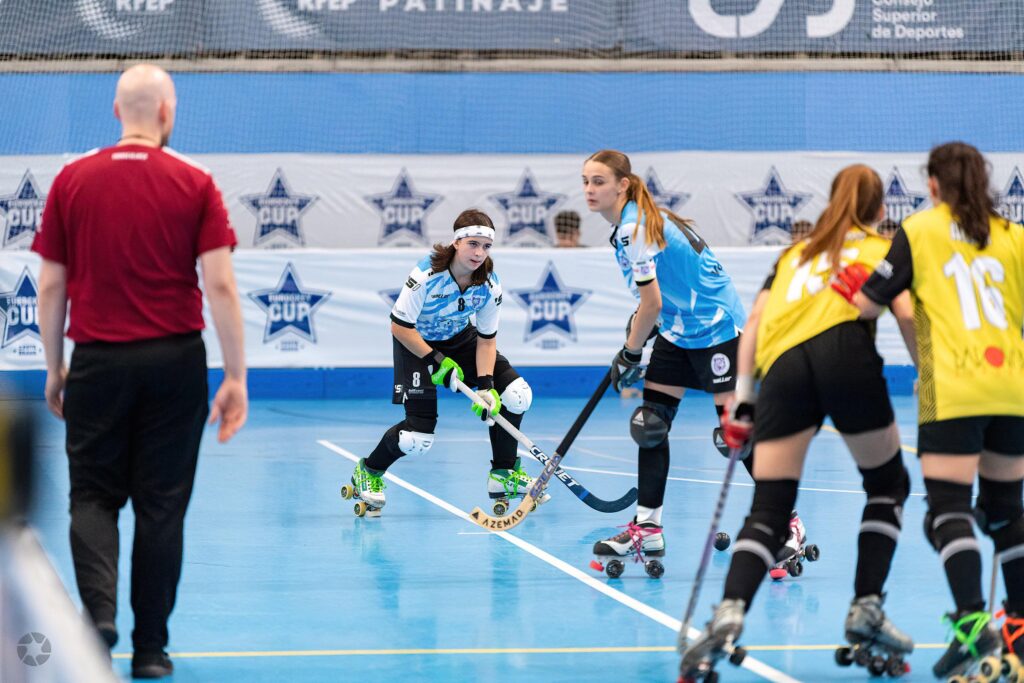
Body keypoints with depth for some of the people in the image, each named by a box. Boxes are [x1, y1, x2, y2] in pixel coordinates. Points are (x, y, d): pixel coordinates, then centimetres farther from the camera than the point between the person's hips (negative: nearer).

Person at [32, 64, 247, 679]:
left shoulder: (73, 181, 1)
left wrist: (54, 369, 13)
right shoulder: (194, 184, -3)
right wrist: (236, 378, -3)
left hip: (97, 360, 0)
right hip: (175, 360, 0)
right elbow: (221, 285, -7)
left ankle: (99, 609, -12)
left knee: (94, 495, 11)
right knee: (161, 504, 8)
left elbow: (51, 286, 3)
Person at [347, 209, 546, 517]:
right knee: (418, 438, -17)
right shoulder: (427, 275, -32)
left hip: (460, 339, 5)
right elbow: (400, 326, -23)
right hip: (416, 342, -5)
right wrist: (438, 362, -23)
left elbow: (486, 339, -9)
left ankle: (504, 475, 7)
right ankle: (368, 472, 13)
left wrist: (486, 385, -21)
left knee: (516, 394, -11)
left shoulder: (490, 285, -17)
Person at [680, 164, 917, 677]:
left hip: (781, 365, 3)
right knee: (888, 485, 19)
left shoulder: (795, 252, 35)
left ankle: (729, 614, -25)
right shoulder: (884, 249, 25)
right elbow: (907, 314, 7)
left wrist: (742, 397, 20)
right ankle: (866, 608, 8)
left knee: (769, 511, -1)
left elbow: (756, 318, 21)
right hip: (846, 351, -3)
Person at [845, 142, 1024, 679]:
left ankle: (972, 619, -28)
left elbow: (868, 305, -1)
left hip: (953, 393, -4)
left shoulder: (919, 230, 3)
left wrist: (852, 287, 20)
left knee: (948, 508, -10)